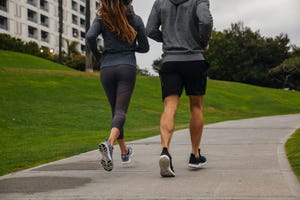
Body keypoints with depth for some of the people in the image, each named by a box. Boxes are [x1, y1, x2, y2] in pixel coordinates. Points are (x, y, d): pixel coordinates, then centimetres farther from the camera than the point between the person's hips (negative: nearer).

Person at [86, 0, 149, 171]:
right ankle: (109, 143, -39)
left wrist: (96, 55, 6)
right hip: (127, 67, -2)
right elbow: (145, 47, 10)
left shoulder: (102, 19, 3)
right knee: (121, 111, -11)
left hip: (107, 69, 2)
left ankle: (124, 152, 28)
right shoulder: (135, 19, 4)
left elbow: (90, 37, -13)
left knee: (116, 110, 16)